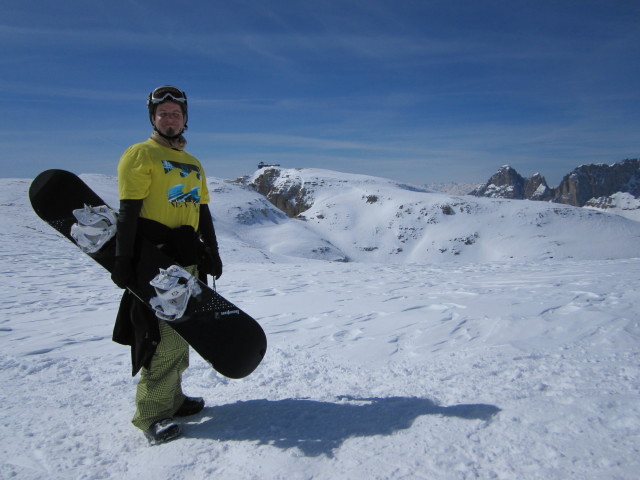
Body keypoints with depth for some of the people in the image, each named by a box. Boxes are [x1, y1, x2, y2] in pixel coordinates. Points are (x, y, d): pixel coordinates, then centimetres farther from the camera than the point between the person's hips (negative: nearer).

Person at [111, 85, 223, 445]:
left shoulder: (193, 163, 19)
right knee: (165, 337, -8)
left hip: (189, 260, 7)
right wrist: (123, 260, -16)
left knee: (182, 333, 12)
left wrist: (212, 252, 18)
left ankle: (172, 398, 26)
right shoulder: (140, 155, -2)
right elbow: (128, 212, -10)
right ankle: (152, 414, 6)